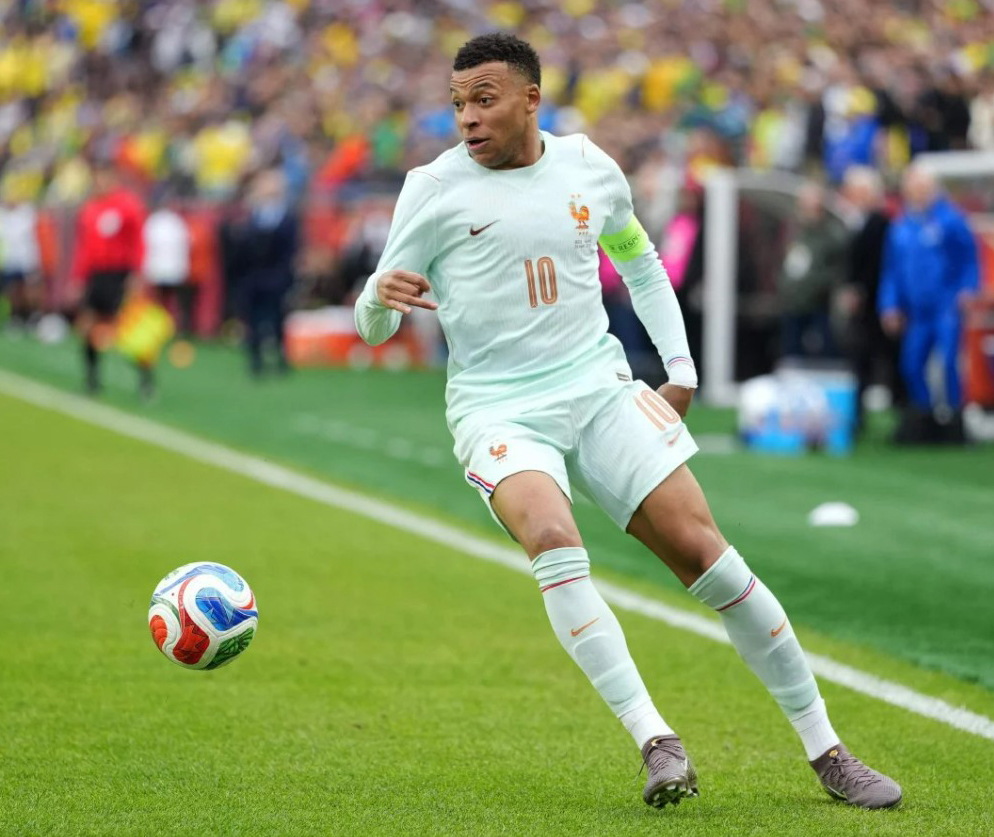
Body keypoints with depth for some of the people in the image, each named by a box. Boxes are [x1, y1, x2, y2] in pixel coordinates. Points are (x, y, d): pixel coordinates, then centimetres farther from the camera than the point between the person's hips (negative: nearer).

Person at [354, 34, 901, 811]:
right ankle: (654, 739, -31)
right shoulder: (435, 188, -4)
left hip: (599, 388, 3)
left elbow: (640, 263, 24)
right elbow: (374, 328, 0)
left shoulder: (589, 168, 6)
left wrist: (681, 368, 15)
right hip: (499, 411, -2)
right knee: (553, 538, -32)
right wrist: (381, 296, -24)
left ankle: (827, 753, 3)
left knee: (703, 550, -7)